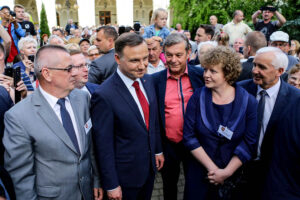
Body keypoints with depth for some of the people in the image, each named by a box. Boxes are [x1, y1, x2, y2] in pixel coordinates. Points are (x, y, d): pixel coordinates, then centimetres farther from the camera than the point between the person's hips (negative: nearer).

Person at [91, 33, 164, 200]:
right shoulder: (104, 95, -26)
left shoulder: (148, 80, -5)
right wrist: (111, 185, -14)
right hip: (126, 174, -6)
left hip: (151, 165, 6)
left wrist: (158, 150, 12)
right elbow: (104, 145, -20)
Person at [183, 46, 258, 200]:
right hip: (199, 173, 1)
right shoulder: (197, 97, -8)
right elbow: (189, 136, -10)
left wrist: (227, 172, -15)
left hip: (234, 175, 0)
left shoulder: (248, 102, -9)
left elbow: (250, 142, -10)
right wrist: (212, 168, -14)